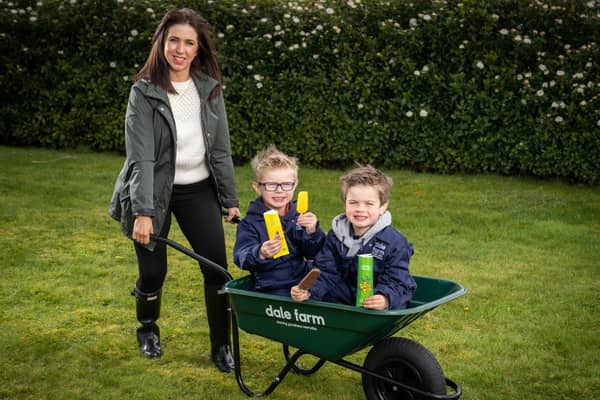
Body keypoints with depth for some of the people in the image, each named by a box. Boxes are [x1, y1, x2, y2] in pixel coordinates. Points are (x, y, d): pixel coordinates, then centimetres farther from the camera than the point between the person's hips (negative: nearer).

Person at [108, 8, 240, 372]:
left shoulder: (210, 88, -3)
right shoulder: (144, 92, -14)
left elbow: (221, 149, 3)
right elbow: (141, 157, -18)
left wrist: (231, 199, 4)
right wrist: (143, 212, -25)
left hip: (198, 189, 3)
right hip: (154, 191, -3)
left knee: (217, 266, -4)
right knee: (153, 270, 3)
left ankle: (221, 346, 13)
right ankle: (148, 329, 36)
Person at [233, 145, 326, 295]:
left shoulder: (299, 216, 11)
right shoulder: (250, 223, 1)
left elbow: (314, 254, 7)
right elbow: (241, 259, -13)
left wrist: (312, 233, -13)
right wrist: (260, 254, -34)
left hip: (303, 282, 3)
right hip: (271, 289, -3)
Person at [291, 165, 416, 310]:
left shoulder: (395, 243, -8)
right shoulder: (335, 235, 5)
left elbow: (395, 282, -11)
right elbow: (326, 274, 3)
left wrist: (386, 299, -34)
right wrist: (308, 291, -17)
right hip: (341, 302, 3)